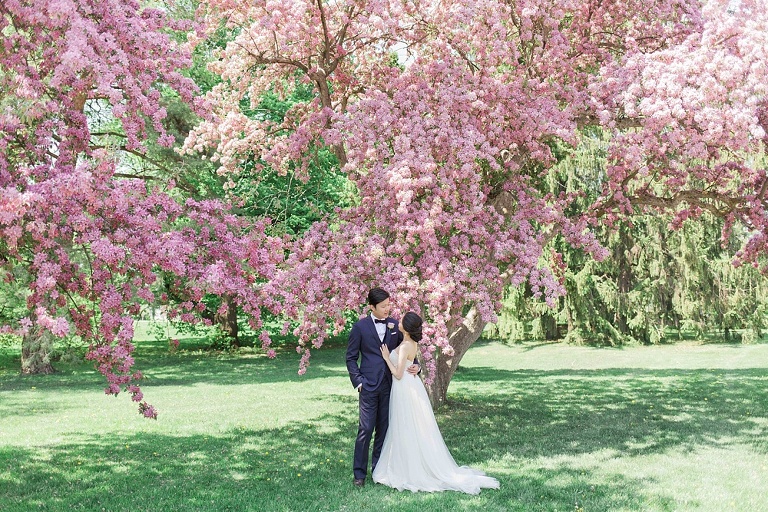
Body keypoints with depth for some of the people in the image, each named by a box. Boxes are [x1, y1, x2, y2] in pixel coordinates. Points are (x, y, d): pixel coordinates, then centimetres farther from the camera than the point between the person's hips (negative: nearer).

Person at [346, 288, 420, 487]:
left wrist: (415, 365, -3)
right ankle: (359, 473, 7)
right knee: (366, 429, -4)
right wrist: (358, 381, -7)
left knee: (384, 429, 9)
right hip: (369, 386, -3)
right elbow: (351, 357, 2)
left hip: (390, 385, 3)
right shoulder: (360, 327, -1)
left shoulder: (395, 325, 8)